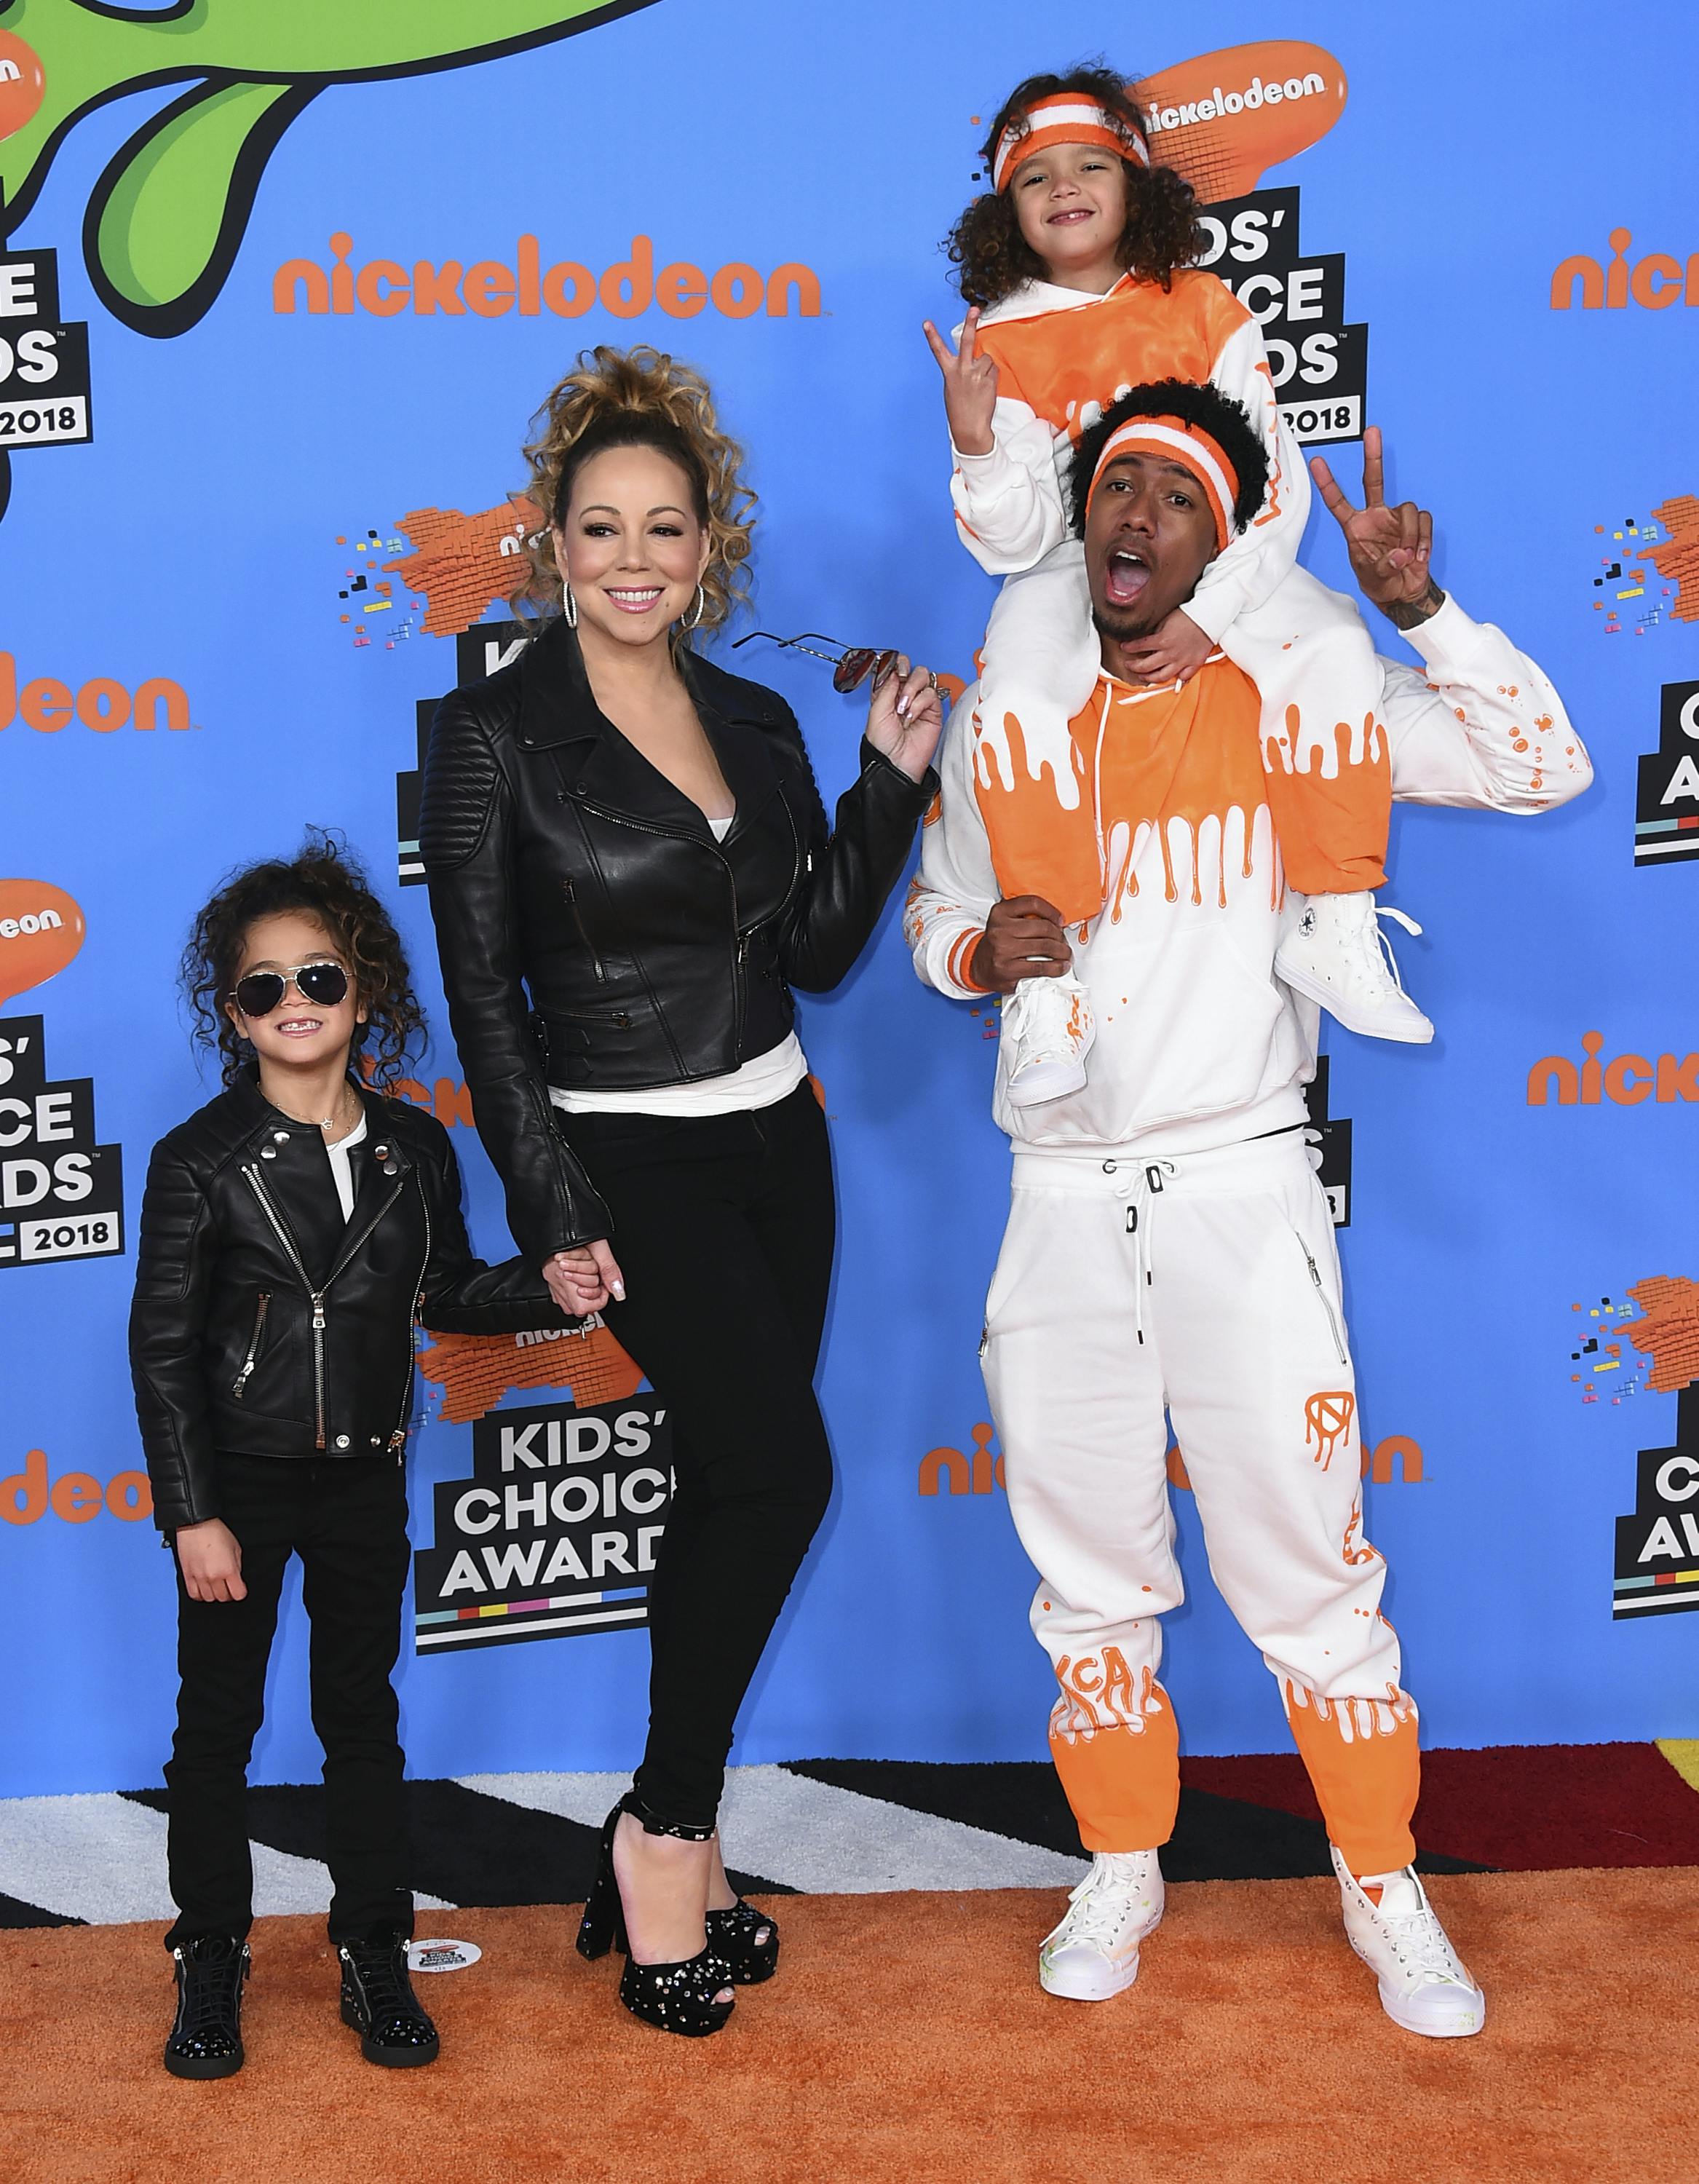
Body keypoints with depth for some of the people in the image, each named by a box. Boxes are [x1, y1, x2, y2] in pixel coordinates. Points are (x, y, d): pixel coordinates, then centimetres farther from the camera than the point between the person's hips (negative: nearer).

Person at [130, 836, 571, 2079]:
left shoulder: (414, 1149, 0)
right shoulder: (201, 1163, -11)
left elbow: (450, 1292, 13)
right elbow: (163, 1348, -10)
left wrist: (551, 1289, -6)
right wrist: (192, 1513, -13)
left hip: (365, 1478, 3)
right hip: (241, 1478, -3)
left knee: (363, 1718, 12)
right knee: (217, 1723, 8)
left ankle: (376, 1961, 24)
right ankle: (212, 1966, 22)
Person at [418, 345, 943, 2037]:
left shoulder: (756, 723, 8)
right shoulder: (493, 736, -7)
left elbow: (818, 949, 9)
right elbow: (485, 1002, -9)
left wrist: (891, 778, 1)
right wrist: (555, 1214, -13)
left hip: (773, 1142, 6)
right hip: (631, 1162, -6)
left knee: (724, 1486, 9)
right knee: (782, 1466, -18)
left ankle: (664, 1847, 22)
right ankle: (671, 1832, 0)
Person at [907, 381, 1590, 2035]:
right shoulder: (1000, 724, 6)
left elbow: (1541, 767, -4)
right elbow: (931, 910, 17)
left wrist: (1420, 611, -15)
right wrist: (979, 948, -6)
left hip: (1242, 1189, -2)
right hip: (1063, 1201, 3)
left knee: (1308, 1570, 2)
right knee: (1089, 1574, 13)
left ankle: (1385, 1889, 21)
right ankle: (1120, 1872, 31)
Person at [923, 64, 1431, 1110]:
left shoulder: (1205, 308, -3)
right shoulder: (998, 343, -4)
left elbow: (1276, 483, -7)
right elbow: (1016, 543, -10)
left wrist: (1208, 614, -20)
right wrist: (975, 441, -29)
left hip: (1213, 560, 1)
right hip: (1068, 569, -1)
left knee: (1334, 650, -27)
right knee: (1015, 702, -31)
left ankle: (1338, 933, -17)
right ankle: (1048, 981, -23)